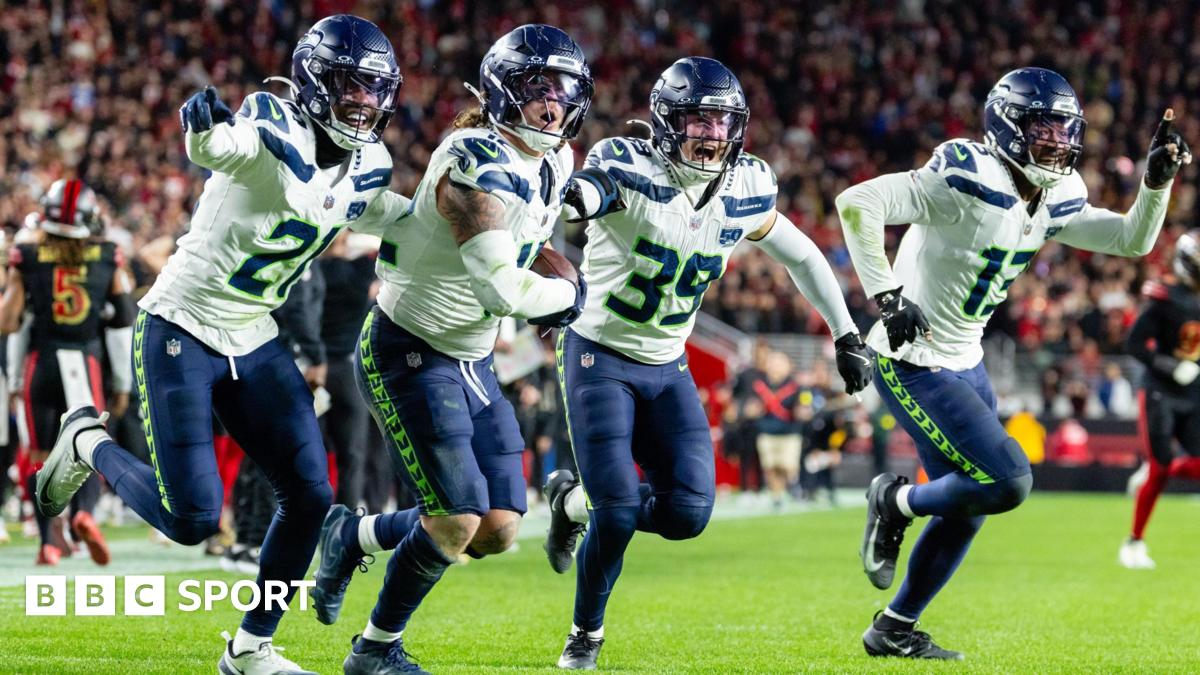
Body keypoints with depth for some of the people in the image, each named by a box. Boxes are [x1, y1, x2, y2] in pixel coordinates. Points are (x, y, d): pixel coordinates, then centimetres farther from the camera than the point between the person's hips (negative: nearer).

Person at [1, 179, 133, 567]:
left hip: (41, 363, 0)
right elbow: (123, 323, 6)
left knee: (41, 457, 10)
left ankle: (47, 542, 6)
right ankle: (84, 512, -23)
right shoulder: (108, 258, 3)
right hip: (86, 365, 0)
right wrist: (123, 384, 16)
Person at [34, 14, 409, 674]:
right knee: (192, 520, -9)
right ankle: (89, 444, 21)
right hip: (180, 331, -7)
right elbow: (216, 147, -43)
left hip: (253, 344, 7)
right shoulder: (273, 126, -21)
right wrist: (204, 124, -66)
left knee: (309, 498, -1)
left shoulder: (366, 167, 3)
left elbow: (387, 214, 25)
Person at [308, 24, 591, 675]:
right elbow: (502, 288, -31)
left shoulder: (556, 163, 4)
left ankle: (354, 535, 25)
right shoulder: (477, 163, -25)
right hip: (408, 356, -9)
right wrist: (568, 294, -12)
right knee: (457, 522, -13)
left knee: (499, 529, 2)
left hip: (472, 362, 9)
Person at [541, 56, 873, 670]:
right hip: (600, 359, -5)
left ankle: (577, 502, 20)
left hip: (666, 368, 5)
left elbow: (803, 257, 14)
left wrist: (845, 334, 14)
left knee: (688, 513, -10)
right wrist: (582, 194, -69)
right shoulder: (631, 173, -20)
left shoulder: (744, 192, -3)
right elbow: (591, 187, -45)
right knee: (620, 513, -15)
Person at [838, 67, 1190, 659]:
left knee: (967, 509, 14)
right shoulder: (967, 182, -23)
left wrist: (1157, 181, -5)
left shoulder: (1054, 198, 3)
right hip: (914, 365, -9)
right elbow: (856, 203, -27)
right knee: (1008, 482, -17)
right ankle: (896, 502, 8)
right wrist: (888, 297, -27)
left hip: (964, 364, 9)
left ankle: (894, 630, 30)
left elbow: (1131, 240, 12)